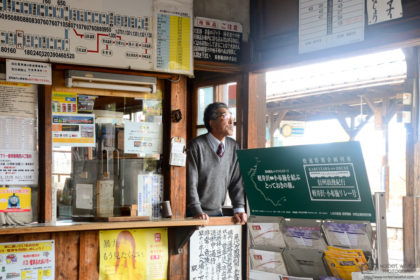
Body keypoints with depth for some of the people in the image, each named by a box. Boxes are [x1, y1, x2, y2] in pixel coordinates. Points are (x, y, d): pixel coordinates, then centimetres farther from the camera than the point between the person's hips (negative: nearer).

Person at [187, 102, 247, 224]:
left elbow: (237, 181, 6)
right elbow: (190, 182, -14)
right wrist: (197, 212, -22)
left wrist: (239, 209, -6)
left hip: (218, 213, 5)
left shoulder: (233, 147, 5)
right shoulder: (196, 146, -11)